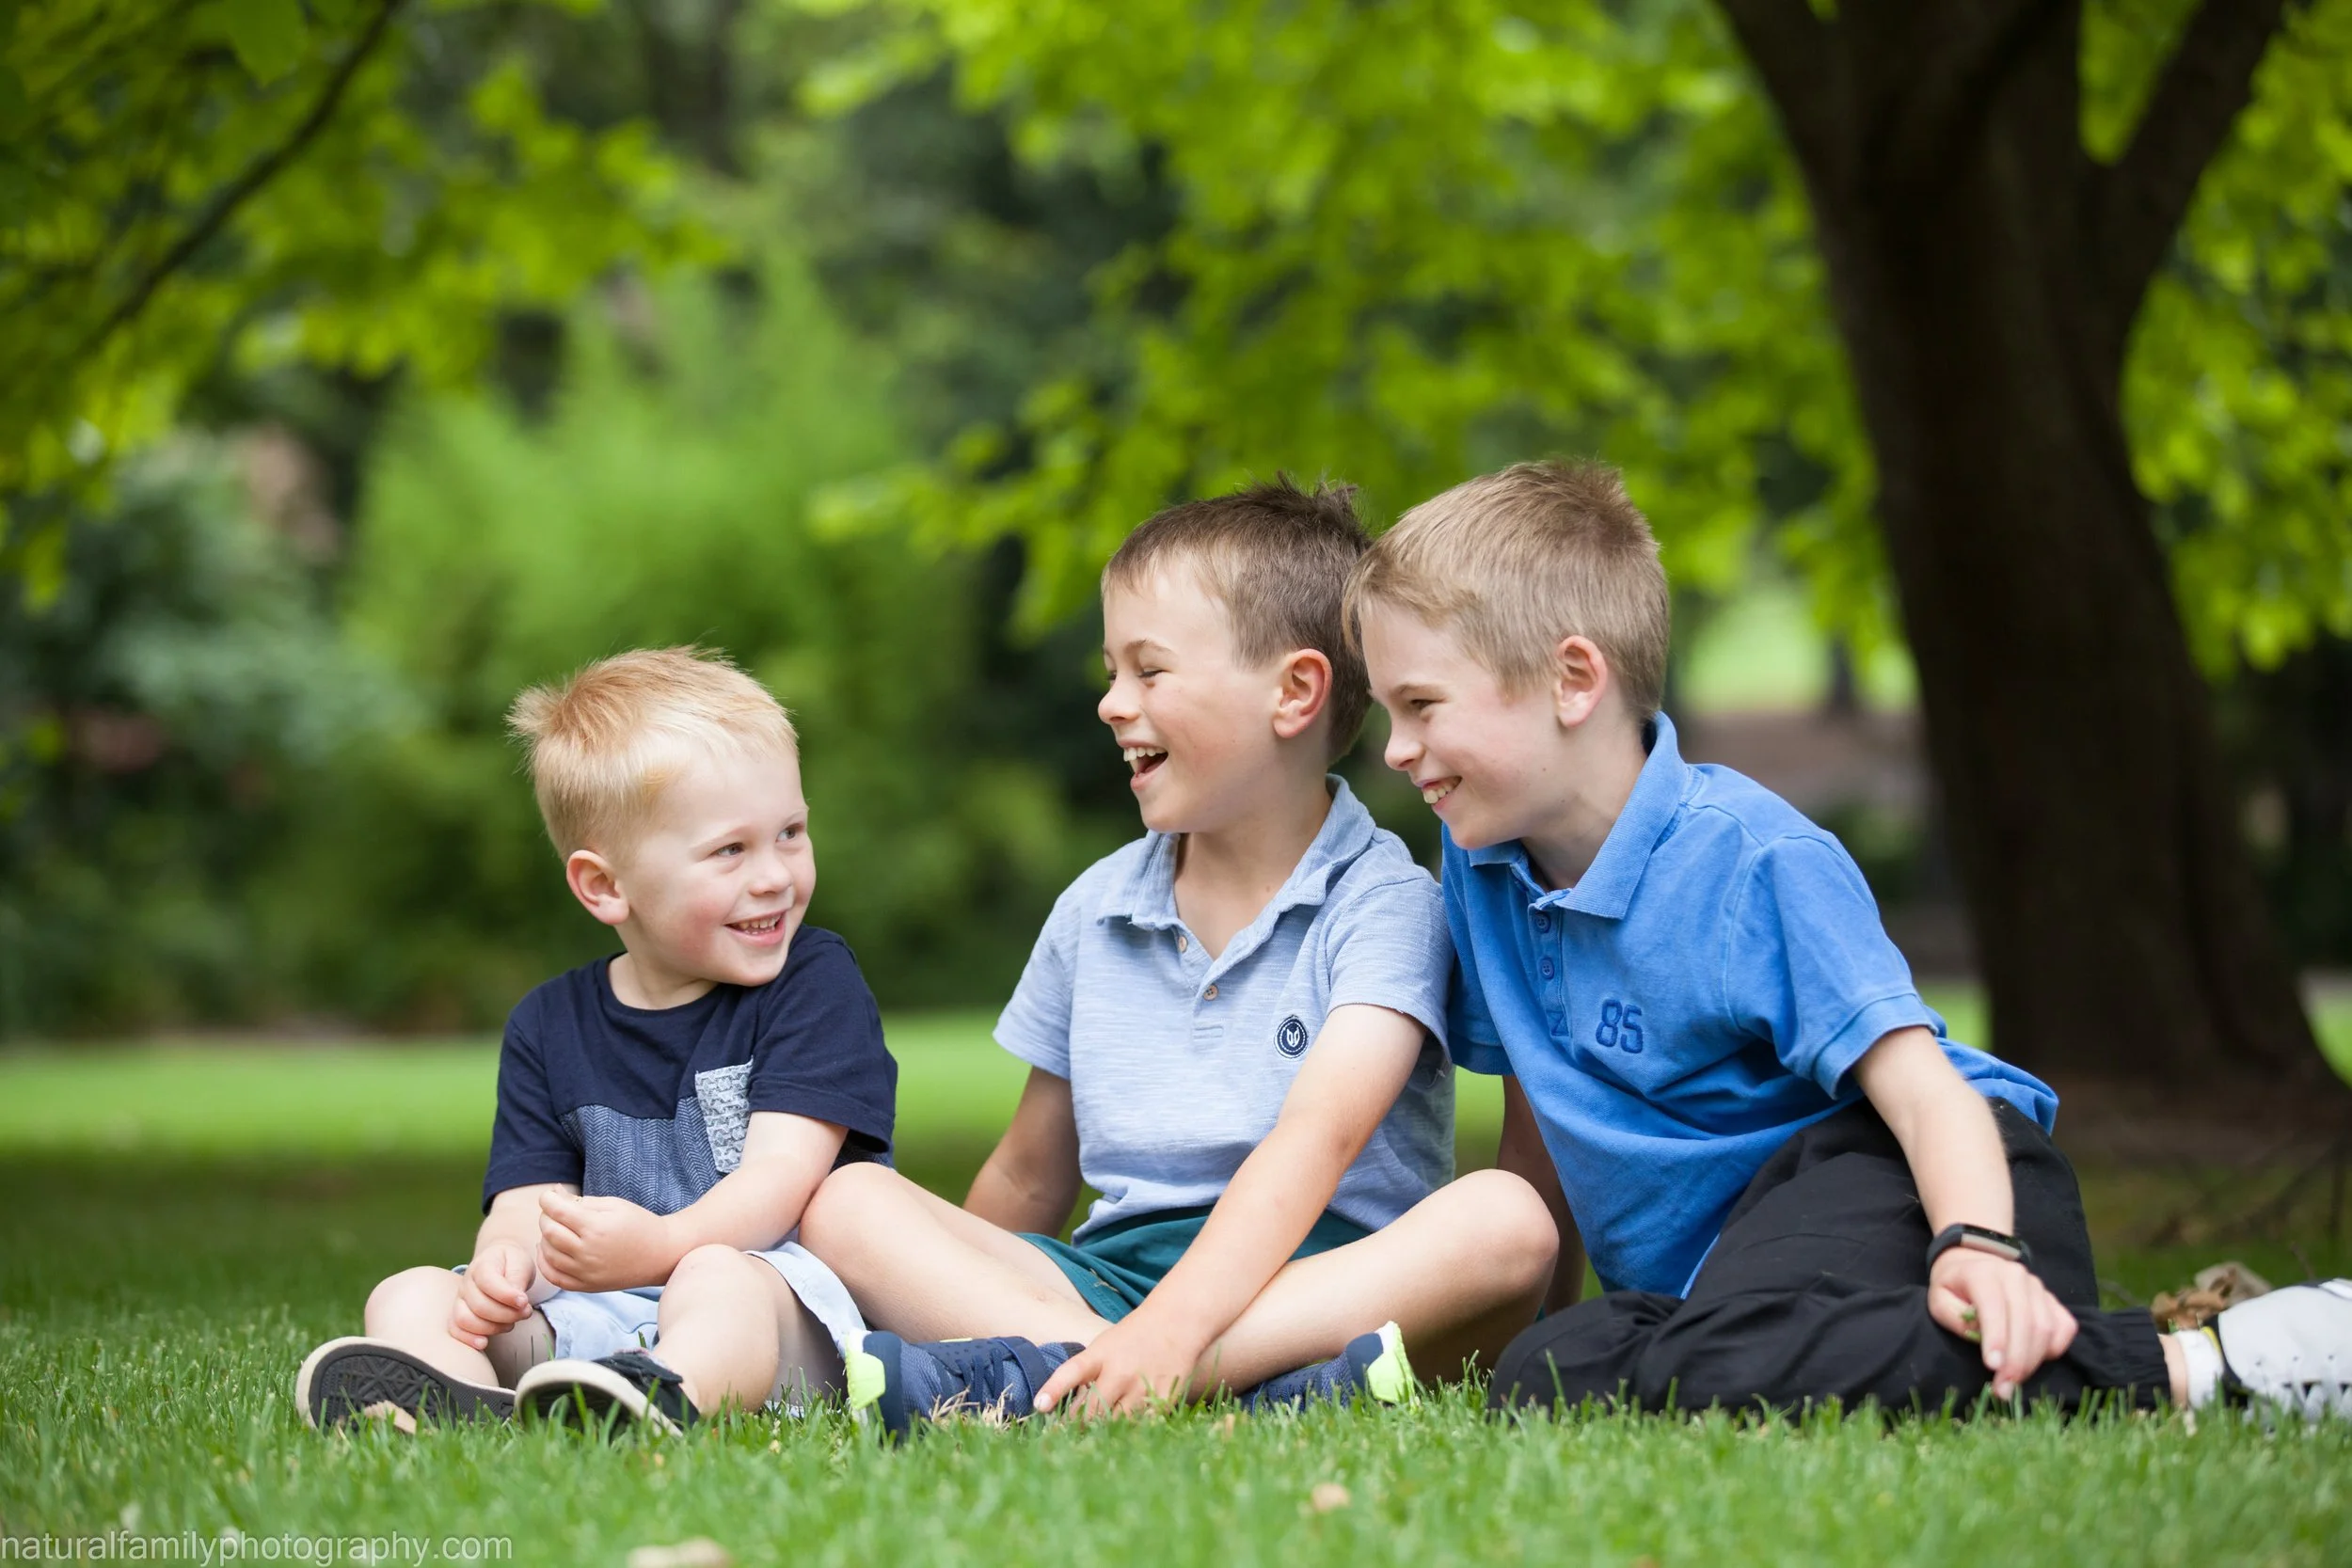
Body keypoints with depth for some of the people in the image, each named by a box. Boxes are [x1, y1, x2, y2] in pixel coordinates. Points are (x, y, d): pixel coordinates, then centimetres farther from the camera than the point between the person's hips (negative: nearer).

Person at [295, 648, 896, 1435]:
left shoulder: (814, 980, 4)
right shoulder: (549, 1027, 15)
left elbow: (783, 1171, -8)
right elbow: (531, 1202, 7)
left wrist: (663, 1244, -29)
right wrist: (506, 1259, -20)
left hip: (785, 1290, -4)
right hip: (596, 1319, 5)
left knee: (719, 1281, -36)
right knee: (409, 1296, -12)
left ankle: (663, 1400, -69)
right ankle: (453, 1404, -48)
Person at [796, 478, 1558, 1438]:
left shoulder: (1380, 901, -3)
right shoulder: (1095, 910, 15)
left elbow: (1317, 1136, -20)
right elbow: (1030, 1181, 22)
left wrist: (1169, 1327, -34)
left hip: (1332, 1269, -4)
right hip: (1107, 1275, 5)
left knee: (1505, 1223, -35)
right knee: (845, 1203, -15)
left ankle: (1035, 1372, -46)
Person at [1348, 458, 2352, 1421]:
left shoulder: (1751, 856, -12)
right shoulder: (1481, 866, 8)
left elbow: (1918, 1084, -20)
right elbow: (1540, 1129, 20)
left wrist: (1978, 1247, -38)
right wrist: (1527, 1314, 16)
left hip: (1891, 1173, -7)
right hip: (1708, 1268, 7)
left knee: (1722, 1369, -41)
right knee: (1539, 1385, -27)